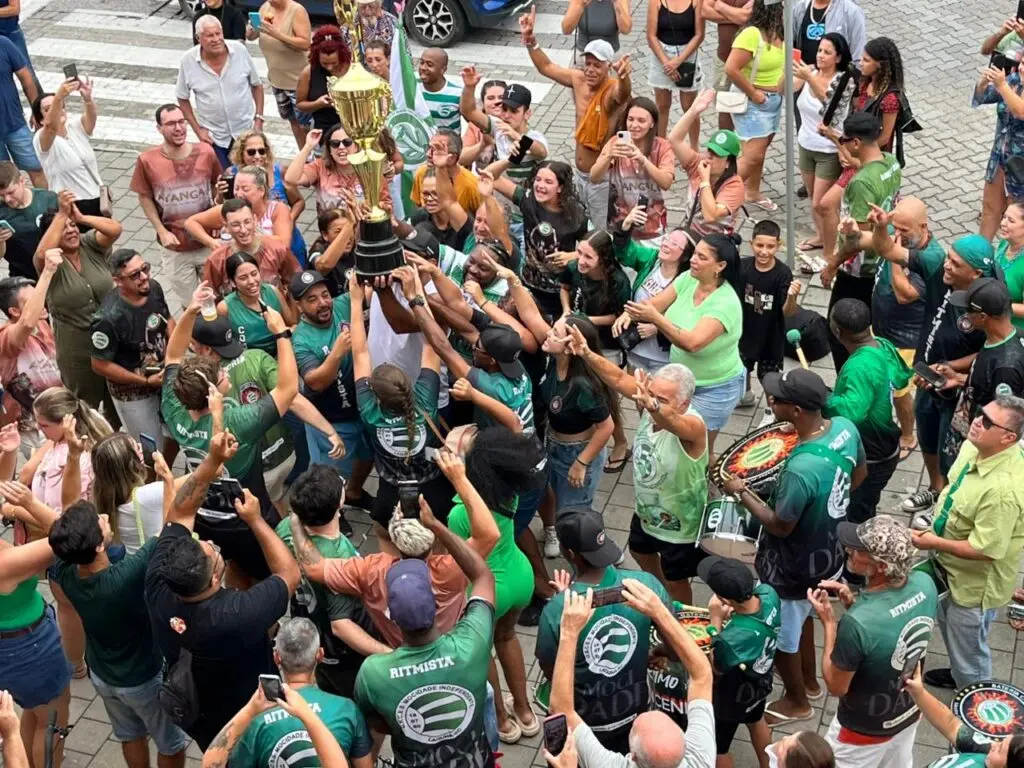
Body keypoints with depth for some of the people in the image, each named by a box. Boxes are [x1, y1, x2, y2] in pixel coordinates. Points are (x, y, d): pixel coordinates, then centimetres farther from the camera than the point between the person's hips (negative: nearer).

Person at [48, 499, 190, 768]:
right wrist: (171, 482, -25)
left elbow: (60, 539, -3)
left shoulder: (64, 574, -26)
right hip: (145, 679, -5)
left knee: (130, 736, 30)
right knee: (172, 744, 20)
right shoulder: (127, 576, -42)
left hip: (101, 675, 5)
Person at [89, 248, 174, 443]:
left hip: (164, 376, 6)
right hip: (132, 392, -6)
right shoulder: (108, 318, -33)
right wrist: (146, 381, -19)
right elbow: (100, 365, -22)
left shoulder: (153, 288, -14)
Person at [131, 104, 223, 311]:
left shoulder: (206, 152, -11)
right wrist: (161, 231, -10)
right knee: (189, 305, 14)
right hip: (175, 247, -1)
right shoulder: (147, 160, -15)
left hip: (208, 242, 1)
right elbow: (145, 198, -2)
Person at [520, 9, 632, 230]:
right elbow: (546, 67, 10)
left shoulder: (613, 90, -23)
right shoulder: (579, 80, -4)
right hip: (579, 175, 7)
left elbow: (623, 93, -49)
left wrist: (623, 76, -71)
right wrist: (530, 39, -1)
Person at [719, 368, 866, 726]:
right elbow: (859, 474, 3)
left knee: (780, 635, 20)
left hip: (795, 568, -8)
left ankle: (797, 702, 45)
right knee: (800, 617, 33)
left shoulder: (800, 469, -41)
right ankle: (809, 681, 57)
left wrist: (741, 492, -13)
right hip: (829, 552, 8)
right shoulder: (845, 427, -17)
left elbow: (780, 526, -25)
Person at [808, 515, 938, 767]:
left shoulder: (857, 623, -39)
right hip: (910, 714, 6)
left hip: (865, 729, -6)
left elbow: (836, 686, -22)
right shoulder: (925, 583, -18)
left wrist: (829, 623, -19)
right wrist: (854, 604, -10)